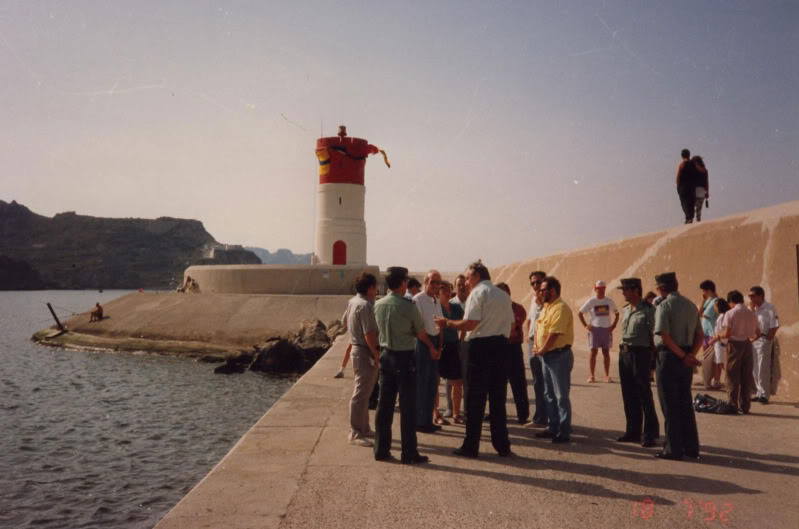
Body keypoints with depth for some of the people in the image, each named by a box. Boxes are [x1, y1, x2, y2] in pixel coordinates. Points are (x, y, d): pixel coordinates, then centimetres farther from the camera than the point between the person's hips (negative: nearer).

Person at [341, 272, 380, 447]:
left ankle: (363, 428, 27)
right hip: (365, 352, -11)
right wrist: (377, 354, -20)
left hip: (357, 348, 11)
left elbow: (344, 320, 25)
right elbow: (369, 334, -24)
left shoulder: (353, 301, 10)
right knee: (360, 394, -5)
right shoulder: (365, 305, -20)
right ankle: (355, 433, -1)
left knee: (363, 392, 18)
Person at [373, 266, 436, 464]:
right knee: (407, 406, 2)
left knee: (384, 404, 11)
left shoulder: (378, 305, 1)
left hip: (385, 355, 6)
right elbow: (421, 333, -3)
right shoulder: (409, 306, -15)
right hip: (404, 357, -6)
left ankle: (381, 450, 18)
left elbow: (378, 330, 9)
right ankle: (409, 453, 8)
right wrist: (431, 346, 16)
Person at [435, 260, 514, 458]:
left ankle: (471, 446, 7)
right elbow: (511, 324, 15)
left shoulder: (477, 293, -8)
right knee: (498, 398, 12)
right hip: (501, 345, 7)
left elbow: (469, 323, -17)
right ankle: (502, 446, 16)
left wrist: (447, 323, -5)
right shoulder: (503, 295, 15)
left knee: (475, 398, 1)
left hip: (481, 346, -7)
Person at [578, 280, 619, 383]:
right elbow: (580, 313, 5)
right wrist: (585, 325, -2)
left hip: (607, 329, 2)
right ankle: (592, 375, 3)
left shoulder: (610, 301, 6)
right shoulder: (591, 302, 0)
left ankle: (607, 375, 12)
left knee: (606, 352, 6)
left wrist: (613, 325, 4)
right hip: (594, 329, -2)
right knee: (593, 352, -2)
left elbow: (616, 314, 16)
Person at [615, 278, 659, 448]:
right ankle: (633, 431, 23)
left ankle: (650, 433, 9)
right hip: (624, 353, 8)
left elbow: (654, 335, -14)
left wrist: (651, 357, -17)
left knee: (644, 395, -2)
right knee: (628, 395, 12)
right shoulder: (625, 310, 13)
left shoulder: (648, 310, -11)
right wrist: (623, 351, 14)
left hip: (640, 354, -8)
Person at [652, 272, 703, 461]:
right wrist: (691, 354, -1)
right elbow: (700, 336, 10)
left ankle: (673, 449, 6)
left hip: (668, 358, -7)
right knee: (685, 404, 15)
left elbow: (664, 336, -21)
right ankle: (691, 447, 21)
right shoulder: (691, 305, 11)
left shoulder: (664, 306, -12)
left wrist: (683, 356, -13)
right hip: (686, 360, 7)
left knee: (670, 406, 1)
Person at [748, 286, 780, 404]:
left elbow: (775, 326, -13)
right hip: (753, 340, 7)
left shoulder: (769, 308, -11)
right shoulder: (754, 308, 10)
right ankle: (759, 393, 20)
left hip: (764, 340, -7)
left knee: (763, 369, -4)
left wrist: (767, 340, -15)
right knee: (755, 369, 11)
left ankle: (764, 395, 3)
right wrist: (752, 309, -4)